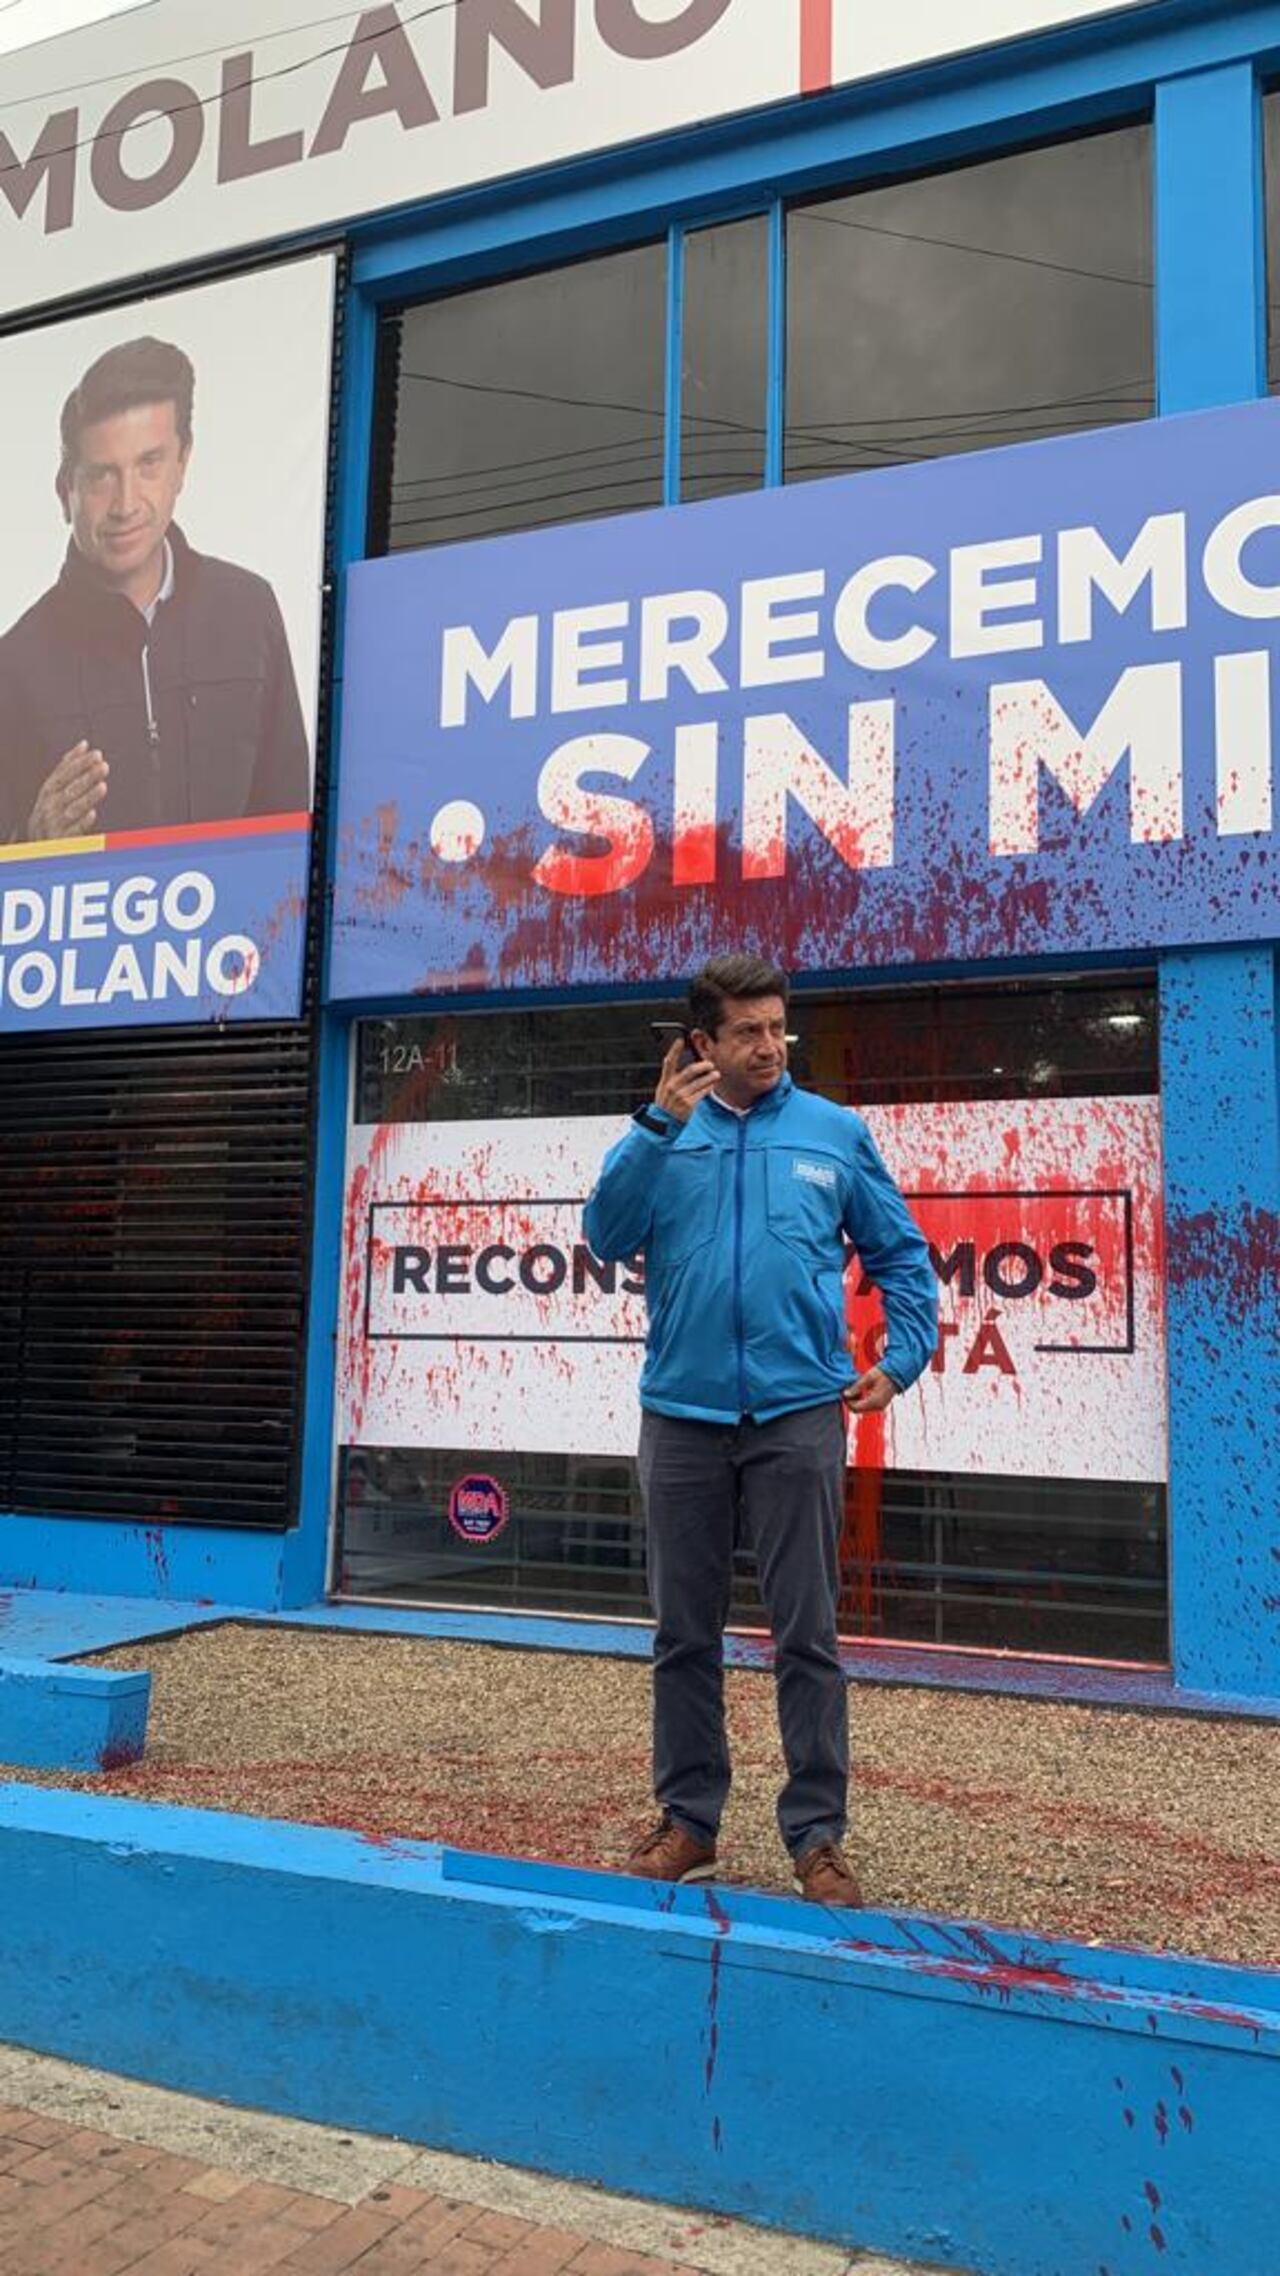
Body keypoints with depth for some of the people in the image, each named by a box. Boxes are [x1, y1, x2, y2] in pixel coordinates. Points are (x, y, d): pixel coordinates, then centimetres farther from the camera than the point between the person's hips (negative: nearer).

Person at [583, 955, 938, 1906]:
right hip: (683, 1414, 2)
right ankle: (688, 1821, 24)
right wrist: (659, 1125, -14)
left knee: (808, 1634, 2)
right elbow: (608, 1235, -8)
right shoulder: (666, 1133, 6)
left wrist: (900, 1361, 2)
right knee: (684, 1633, 11)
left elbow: (903, 1256, 12)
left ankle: (818, 1835, 13)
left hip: (799, 1412, -1)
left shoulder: (836, 1132, 6)